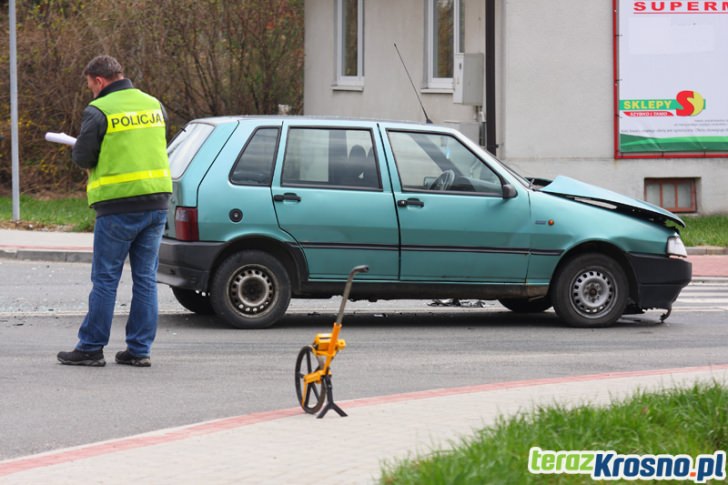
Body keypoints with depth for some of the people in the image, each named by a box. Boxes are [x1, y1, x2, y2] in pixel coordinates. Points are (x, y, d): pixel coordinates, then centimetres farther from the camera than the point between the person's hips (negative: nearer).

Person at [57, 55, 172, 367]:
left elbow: (82, 157, -7)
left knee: (105, 278, 2)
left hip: (119, 206, -6)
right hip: (156, 202, 6)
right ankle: (139, 350, 10)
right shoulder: (154, 105, 11)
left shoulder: (98, 111, -9)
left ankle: (91, 348, 7)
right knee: (145, 277, 9)